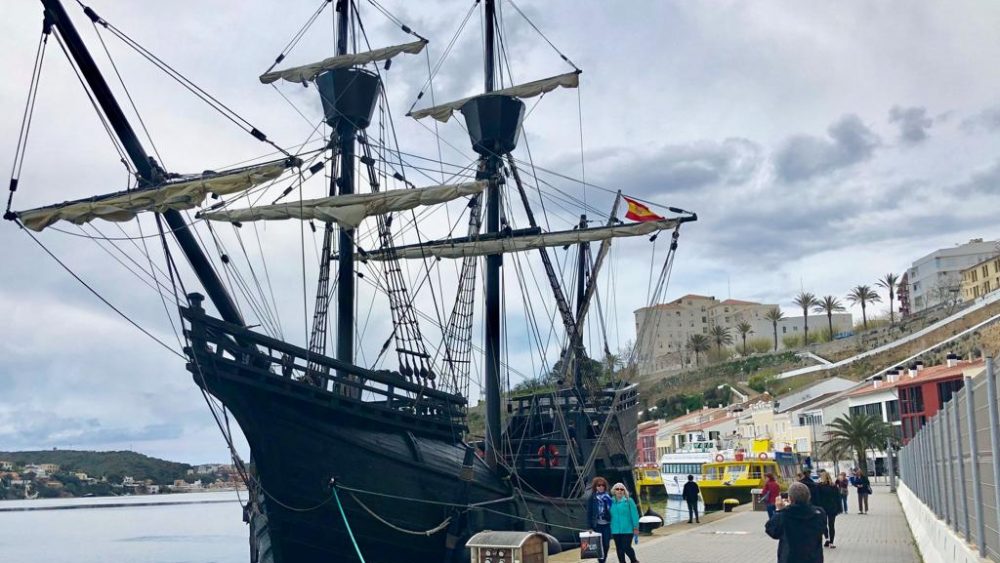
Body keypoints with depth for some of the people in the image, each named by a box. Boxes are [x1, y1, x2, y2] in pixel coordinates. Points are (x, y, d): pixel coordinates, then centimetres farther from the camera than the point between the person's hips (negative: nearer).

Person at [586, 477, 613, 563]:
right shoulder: (592, 498, 0)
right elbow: (589, 513, -1)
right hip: (597, 525, -2)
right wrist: (590, 527, -7)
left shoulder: (608, 497, 6)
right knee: (600, 545, -1)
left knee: (606, 545, 2)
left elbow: (612, 510, 8)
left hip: (607, 524, 2)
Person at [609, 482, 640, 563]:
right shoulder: (612, 502, 5)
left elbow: (634, 515, -6)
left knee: (626, 547, -7)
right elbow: (610, 515, 10)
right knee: (619, 549, 9)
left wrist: (636, 528, -9)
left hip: (627, 530, -4)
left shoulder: (628, 501, -5)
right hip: (615, 530, 4)